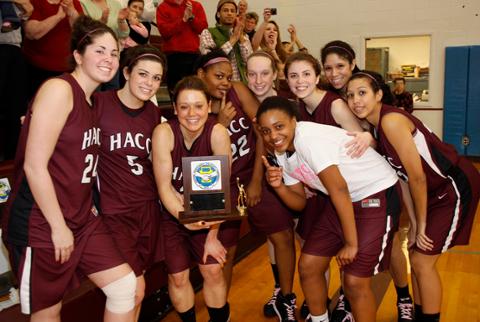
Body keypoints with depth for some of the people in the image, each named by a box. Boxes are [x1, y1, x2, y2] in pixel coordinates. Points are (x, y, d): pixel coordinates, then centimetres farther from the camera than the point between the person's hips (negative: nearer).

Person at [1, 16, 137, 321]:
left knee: (126, 286, 7)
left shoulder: (94, 101, 10)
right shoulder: (59, 89, -16)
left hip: (82, 219, 8)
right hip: (40, 223, -8)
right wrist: (58, 226, -16)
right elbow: (34, 164, -21)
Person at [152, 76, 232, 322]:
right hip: (171, 212, 0)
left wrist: (212, 236, -14)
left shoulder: (217, 133, -21)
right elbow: (164, 187, -18)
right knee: (178, 276, 0)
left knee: (213, 270, -5)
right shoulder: (164, 132, -22)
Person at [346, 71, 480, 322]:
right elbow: (402, 175, 5)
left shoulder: (391, 121, -24)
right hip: (436, 190, 8)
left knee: (422, 261, -1)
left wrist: (421, 224, -11)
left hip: (456, 188, -8)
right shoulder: (375, 125, 2)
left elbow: (417, 177, -21)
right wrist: (414, 222, 4)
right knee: (416, 257, 13)